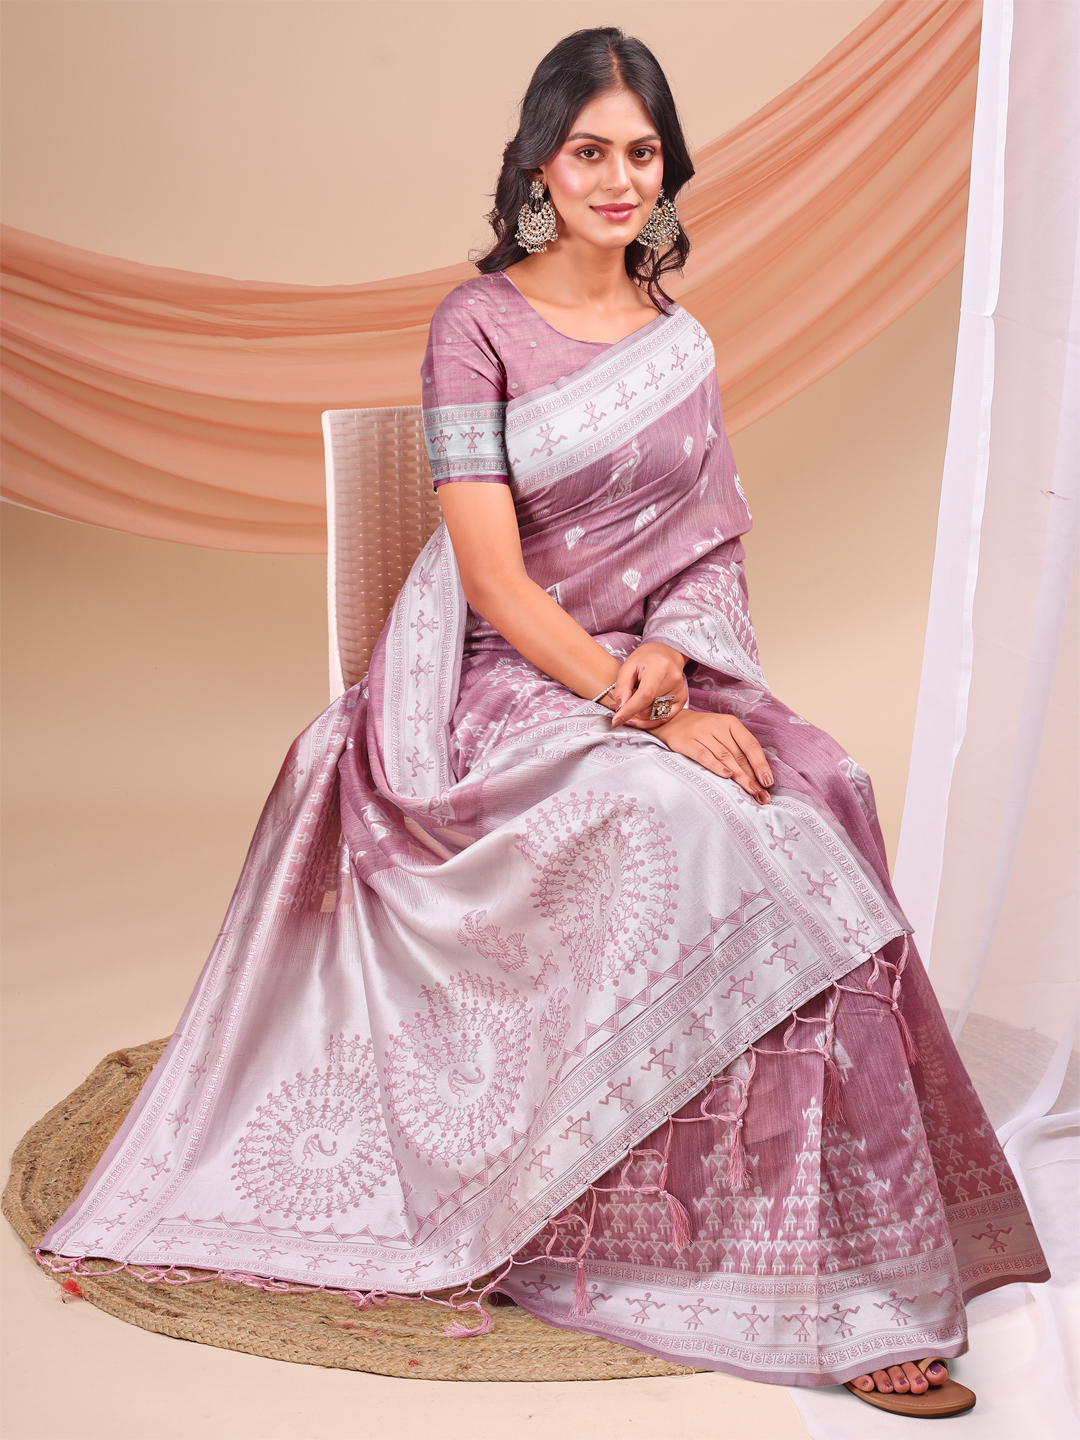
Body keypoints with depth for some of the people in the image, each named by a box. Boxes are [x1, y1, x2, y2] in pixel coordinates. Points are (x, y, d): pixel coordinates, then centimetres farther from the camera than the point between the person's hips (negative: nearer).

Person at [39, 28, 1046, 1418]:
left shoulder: (678, 339, 13)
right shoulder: (478, 326, -5)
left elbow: (708, 543, 11)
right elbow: (494, 578, -13)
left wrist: (666, 659, -11)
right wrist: (643, 713, -21)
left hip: (663, 668, 5)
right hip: (506, 684, -5)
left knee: (811, 794, -24)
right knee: (689, 825, -30)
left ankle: (825, 1248, -13)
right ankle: (830, 1297, -19)